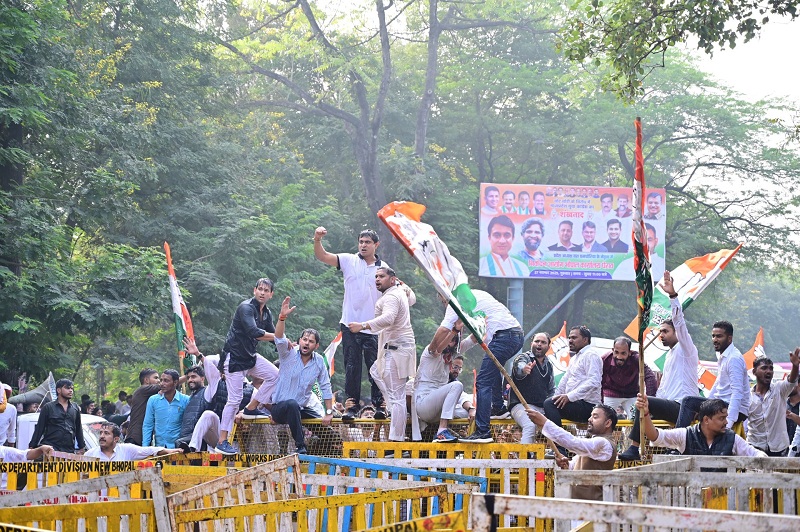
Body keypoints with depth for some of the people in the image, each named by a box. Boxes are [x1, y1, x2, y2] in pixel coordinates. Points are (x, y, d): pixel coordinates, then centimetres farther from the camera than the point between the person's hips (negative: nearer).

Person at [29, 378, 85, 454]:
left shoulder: (75, 408, 16)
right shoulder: (48, 407, 6)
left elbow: (78, 429, 22)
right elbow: (39, 429, 5)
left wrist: (82, 447, 18)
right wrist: (32, 447, 1)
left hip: (69, 450, 3)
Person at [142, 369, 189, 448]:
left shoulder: (185, 401, -3)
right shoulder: (153, 400, 4)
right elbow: (147, 426, 7)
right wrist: (145, 448, -2)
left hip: (178, 448, -2)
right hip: (159, 447, 2)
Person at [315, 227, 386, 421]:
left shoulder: (383, 268, 8)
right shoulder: (349, 261, 5)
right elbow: (322, 256, -5)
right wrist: (317, 240, -23)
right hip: (350, 325, 0)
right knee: (352, 368, 2)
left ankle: (380, 405, 6)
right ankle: (352, 406, 6)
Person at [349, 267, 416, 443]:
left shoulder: (391, 297, -15)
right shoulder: (401, 292, 17)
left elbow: (388, 318, -36)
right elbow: (412, 298, 42)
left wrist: (363, 326, -46)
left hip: (396, 350, -11)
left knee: (396, 396, -12)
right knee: (376, 372, 31)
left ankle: (396, 439, -15)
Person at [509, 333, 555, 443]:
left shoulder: (549, 366, 20)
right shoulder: (523, 358, 0)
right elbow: (519, 368, -25)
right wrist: (524, 369, -51)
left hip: (543, 407, 6)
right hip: (522, 405, -6)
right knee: (530, 426, -34)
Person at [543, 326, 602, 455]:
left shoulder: (590, 355, -8)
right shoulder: (575, 357, 25)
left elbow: (593, 382, -21)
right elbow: (565, 380, 28)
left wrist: (570, 396, -27)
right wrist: (557, 397, 11)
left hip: (588, 405, -10)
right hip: (577, 404, 10)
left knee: (549, 404, -27)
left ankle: (559, 451, -32)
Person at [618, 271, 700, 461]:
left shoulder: (685, 350, 0)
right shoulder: (670, 355, 27)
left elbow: (680, 323, -16)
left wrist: (673, 295, -26)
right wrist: (653, 407, 14)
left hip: (682, 407, -10)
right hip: (670, 406, 10)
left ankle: (634, 448, -32)